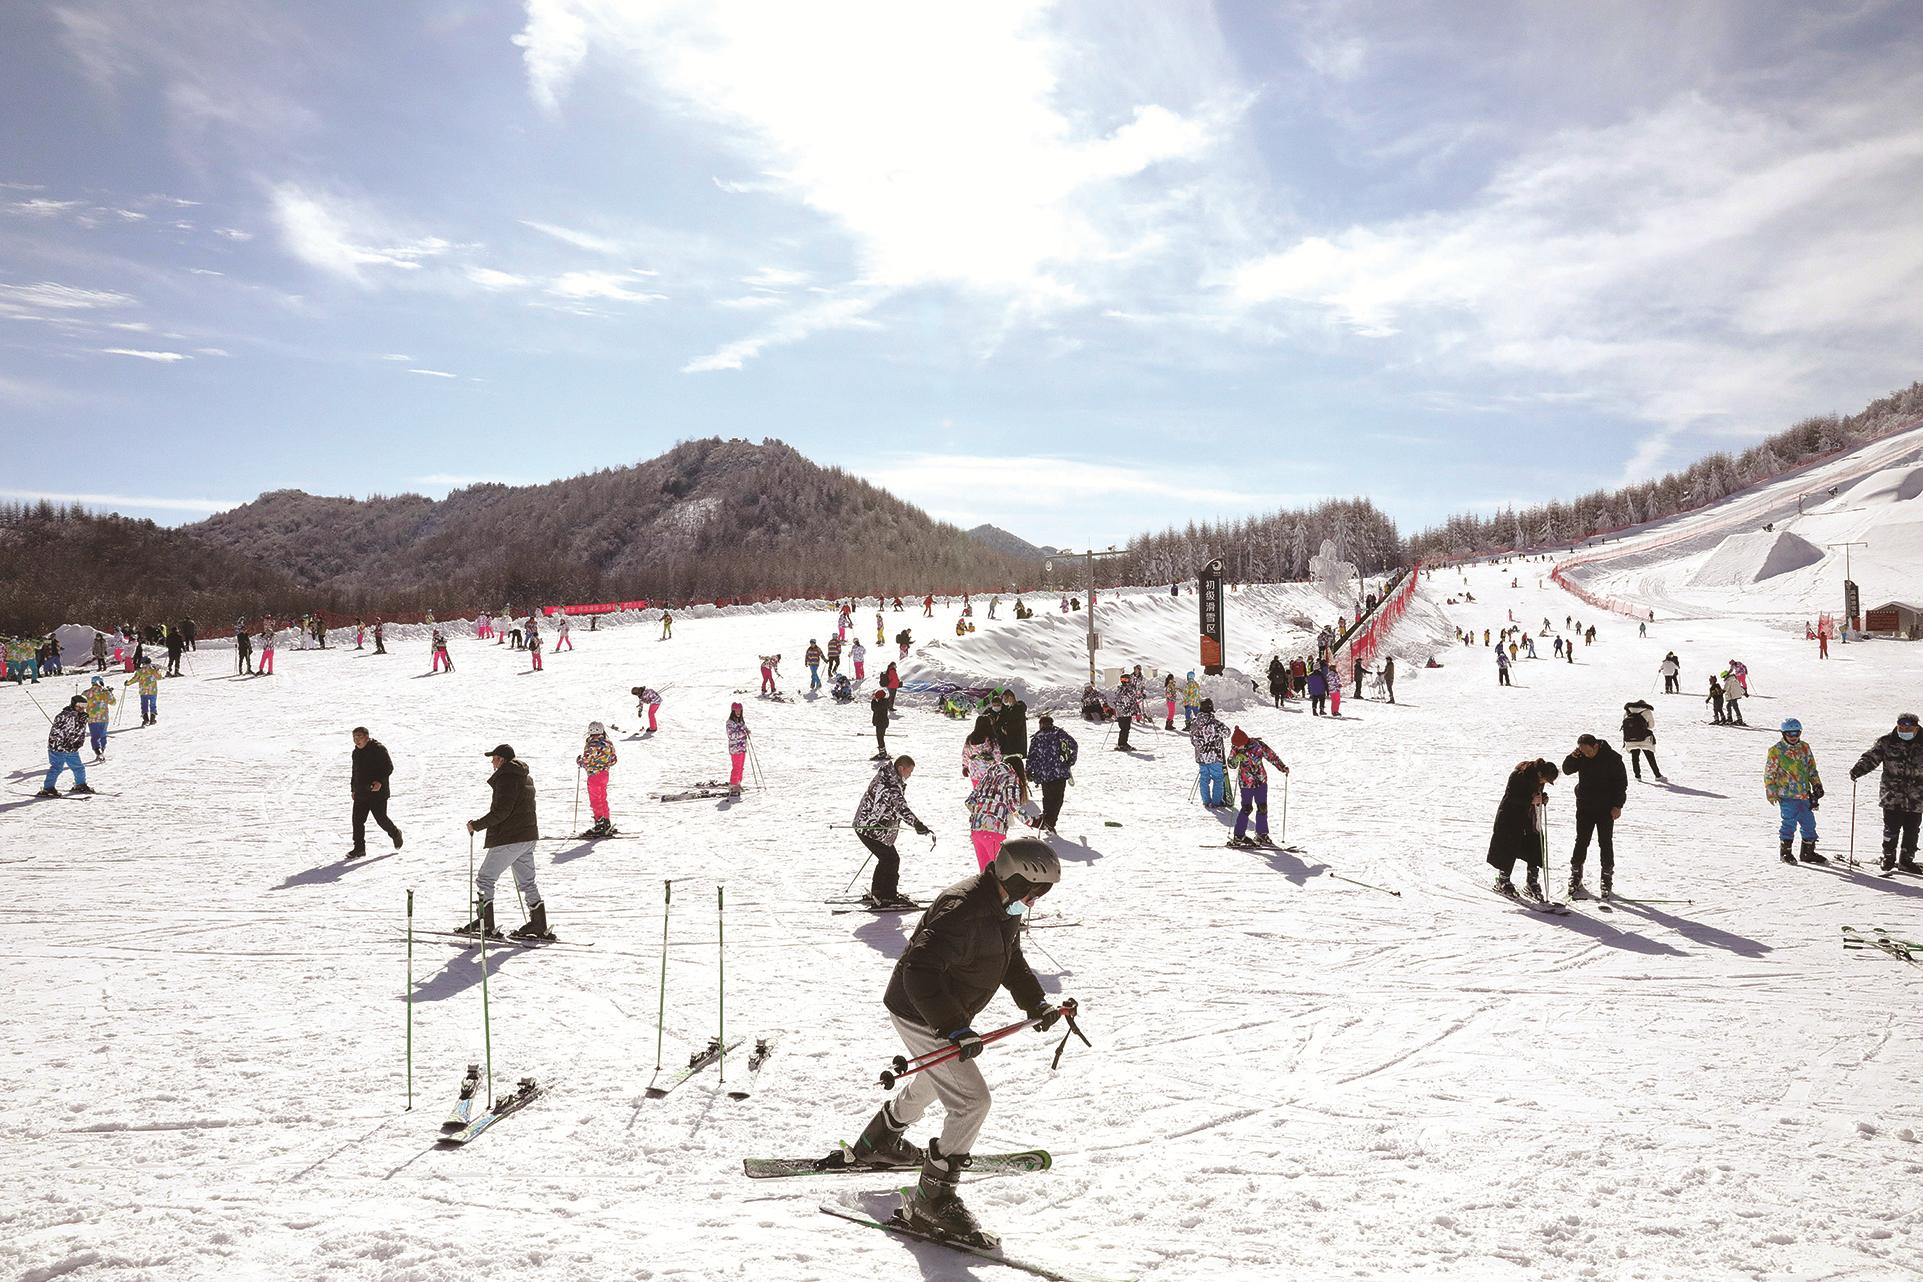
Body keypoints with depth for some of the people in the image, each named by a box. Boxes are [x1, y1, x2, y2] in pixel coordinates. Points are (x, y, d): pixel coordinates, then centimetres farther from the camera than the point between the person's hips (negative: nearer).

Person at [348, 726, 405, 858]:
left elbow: (389, 767, -12)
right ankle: (359, 848, 5)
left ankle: (395, 834, 26)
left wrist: (380, 781, -24)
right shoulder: (356, 752, 13)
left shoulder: (379, 749, -10)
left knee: (381, 818, -2)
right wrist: (353, 788, 19)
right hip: (360, 793, 7)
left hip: (377, 792, -7)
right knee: (357, 820, -1)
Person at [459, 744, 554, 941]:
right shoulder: (526, 777, 15)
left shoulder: (506, 778, -15)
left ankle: (485, 925, 1)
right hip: (528, 836, 9)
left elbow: (501, 811, -22)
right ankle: (539, 927, 13)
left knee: (485, 879, 1)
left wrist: (477, 825, -13)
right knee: (527, 882, 13)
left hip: (508, 839, -9)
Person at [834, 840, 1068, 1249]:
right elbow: (919, 970, -37)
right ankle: (931, 1202, -2)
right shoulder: (963, 911, -32)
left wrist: (1037, 1005, 4)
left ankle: (876, 1145, 52)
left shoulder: (1003, 909, 1)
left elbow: (1012, 962, 16)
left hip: (945, 1014, 11)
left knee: (934, 1081, 31)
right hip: (921, 1016, -11)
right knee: (972, 1101, -12)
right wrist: (954, 1028, -39)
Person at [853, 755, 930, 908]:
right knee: (892, 859, -6)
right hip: (871, 829, -10)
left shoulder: (885, 778, 10)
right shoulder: (890, 785, -23)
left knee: (886, 859, 19)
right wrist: (917, 824, -44)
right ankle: (889, 897, -3)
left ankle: (876, 894, 28)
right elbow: (900, 807, -36)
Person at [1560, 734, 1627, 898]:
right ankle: (1575, 877, 12)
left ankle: (1607, 879, 11)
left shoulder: (1612, 758, -11)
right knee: (1581, 842, 4)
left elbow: (1621, 782, -6)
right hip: (1585, 808, 3)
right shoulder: (1581, 757, -2)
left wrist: (1617, 805, -10)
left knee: (1606, 843, 2)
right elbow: (1567, 770, 1)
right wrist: (1572, 757, -18)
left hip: (1606, 809, -3)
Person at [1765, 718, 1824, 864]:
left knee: (1809, 822, 9)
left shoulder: (1805, 748, 11)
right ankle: (1785, 851, 5)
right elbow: (1769, 773, -3)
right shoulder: (1776, 750, -4)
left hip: (1804, 794, 6)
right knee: (1789, 822, -8)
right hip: (1787, 794, -6)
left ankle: (1808, 852, 21)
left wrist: (1817, 786, 13)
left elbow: (1812, 769, 19)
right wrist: (1771, 792, -6)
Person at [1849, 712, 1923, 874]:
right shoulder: (1886, 743, 0)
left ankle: (1906, 861, 21)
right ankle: (1889, 859, 10)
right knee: (1891, 829, -3)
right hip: (1892, 796, -2)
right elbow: (1871, 758, -7)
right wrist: (1857, 770, -24)